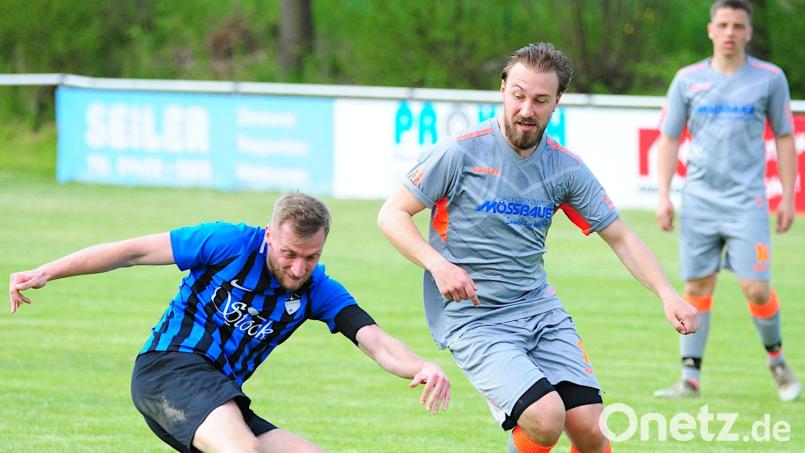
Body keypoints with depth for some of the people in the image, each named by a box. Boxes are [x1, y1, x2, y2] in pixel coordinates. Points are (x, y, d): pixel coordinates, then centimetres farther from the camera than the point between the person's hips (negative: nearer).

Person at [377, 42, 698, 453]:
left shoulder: (566, 168, 3)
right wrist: (437, 264, -20)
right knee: (545, 419, -24)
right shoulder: (462, 152, -9)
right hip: (473, 319, -5)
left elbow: (620, 238, 9)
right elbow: (392, 214, -4)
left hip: (539, 308, 5)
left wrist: (666, 294, -6)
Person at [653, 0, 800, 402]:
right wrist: (663, 196, 3)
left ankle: (777, 361, 14)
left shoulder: (770, 78, 2)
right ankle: (690, 379, 9)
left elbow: (784, 138, 9)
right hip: (698, 200, 2)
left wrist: (788, 196, 4)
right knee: (697, 288, 3)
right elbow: (669, 138, 10)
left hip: (747, 200, -2)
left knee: (756, 289, -9)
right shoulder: (688, 80, 5)